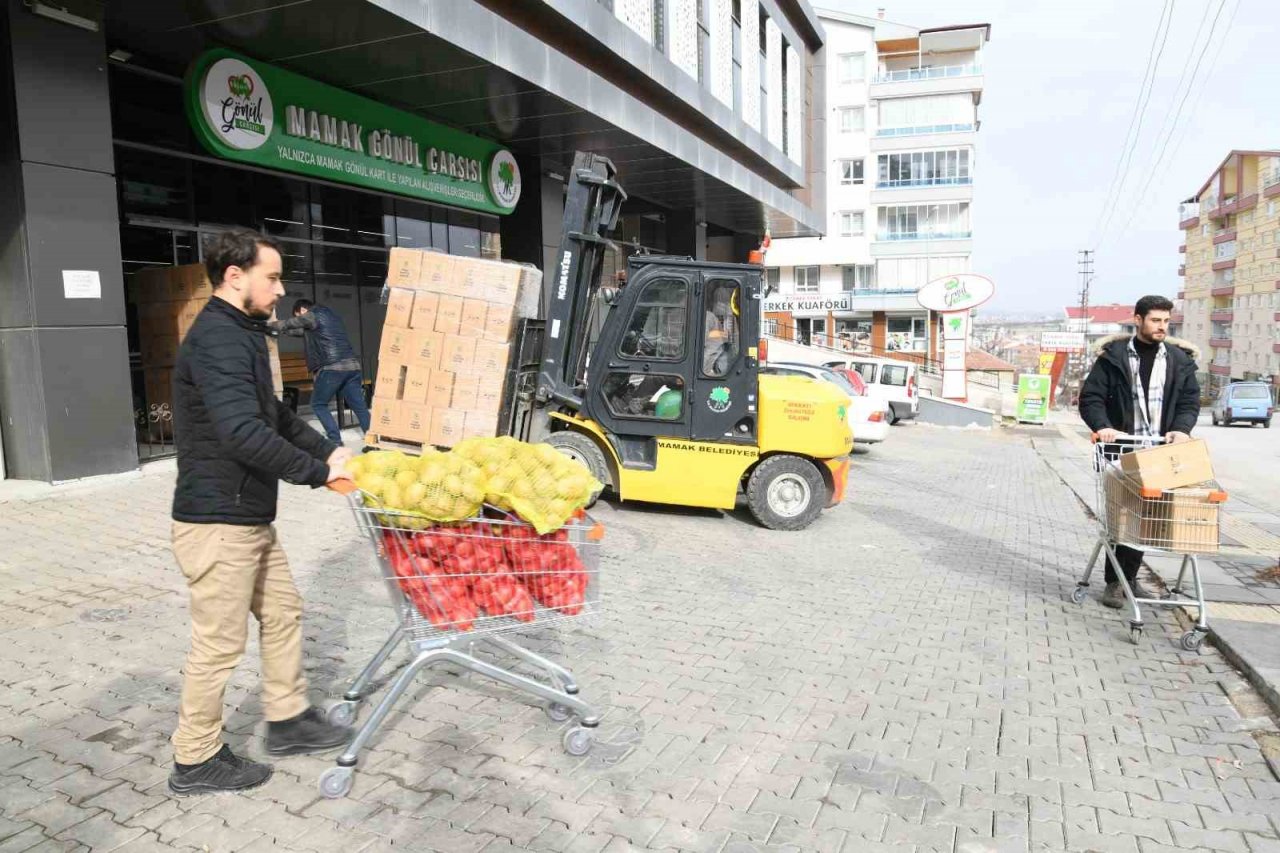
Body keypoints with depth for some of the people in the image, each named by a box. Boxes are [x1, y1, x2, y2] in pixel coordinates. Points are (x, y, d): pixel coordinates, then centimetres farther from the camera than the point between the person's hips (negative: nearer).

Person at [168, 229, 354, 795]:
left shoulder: (240, 335, 15)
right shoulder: (217, 340, -19)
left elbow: (275, 415, 22)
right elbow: (243, 433, -30)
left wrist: (328, 450, 10)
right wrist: (319, 472, -22)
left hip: (249, 518, 10)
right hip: (217, 522, -10)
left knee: (282, 613, 18)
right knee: (219, 644, 2)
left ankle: (287, 720, 33)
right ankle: (196, 761, 20)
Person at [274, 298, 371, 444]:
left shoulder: (312, 316, 2)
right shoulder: (330, 314, 26)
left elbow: (288, 324, 16)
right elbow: (304, 331, 38)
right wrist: (283, 329, 41)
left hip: (332, 368, -7)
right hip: (353, 366, 7)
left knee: (318, 405, 8)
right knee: (360, 407, 3)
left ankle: (336, 441, -1)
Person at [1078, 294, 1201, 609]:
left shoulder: (1180, 360, 10)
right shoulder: (1114, 356, 1)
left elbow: (1190, 401, 8)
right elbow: (1091, 396, -2)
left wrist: (1182, 429, -12)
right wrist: (1102, 426, -19)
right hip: (1121, 448, -3)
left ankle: (1128, 578, 19)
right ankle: (1115, 582, 6)